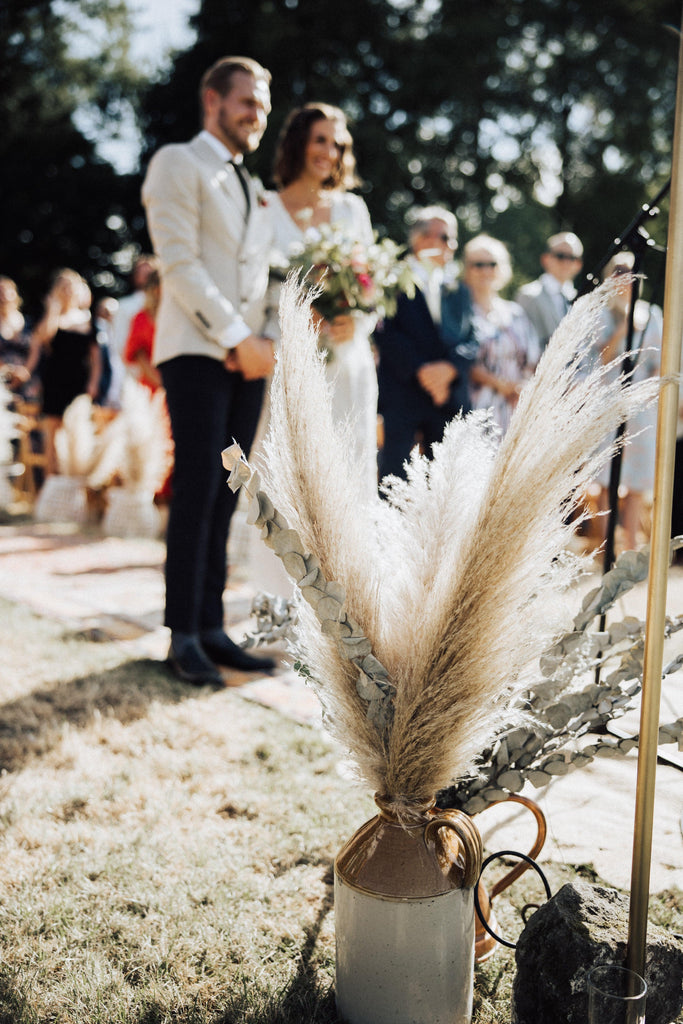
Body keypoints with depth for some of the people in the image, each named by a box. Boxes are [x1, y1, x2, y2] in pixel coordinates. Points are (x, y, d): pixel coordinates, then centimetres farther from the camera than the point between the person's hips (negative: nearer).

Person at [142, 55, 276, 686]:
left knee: (224, 499, 4)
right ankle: (184, 638, -2)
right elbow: (179, 261, -10)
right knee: (197, 492, -9)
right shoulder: (178, 163, 2)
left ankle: (212, 629, 8)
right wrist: (239, 338, -13)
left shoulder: (252, 187, 25)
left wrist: (256, 342, 0)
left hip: (247, 358, 7)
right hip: (197, 353, -7)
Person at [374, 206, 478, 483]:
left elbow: (470, 340, 10)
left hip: (450, 396, 5)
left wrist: (450, 366, -10)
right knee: (394, 475, -7)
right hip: (401, 395, -4)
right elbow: (385, 333, -7)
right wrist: (419, 369, -16)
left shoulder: (459, 291, 20)